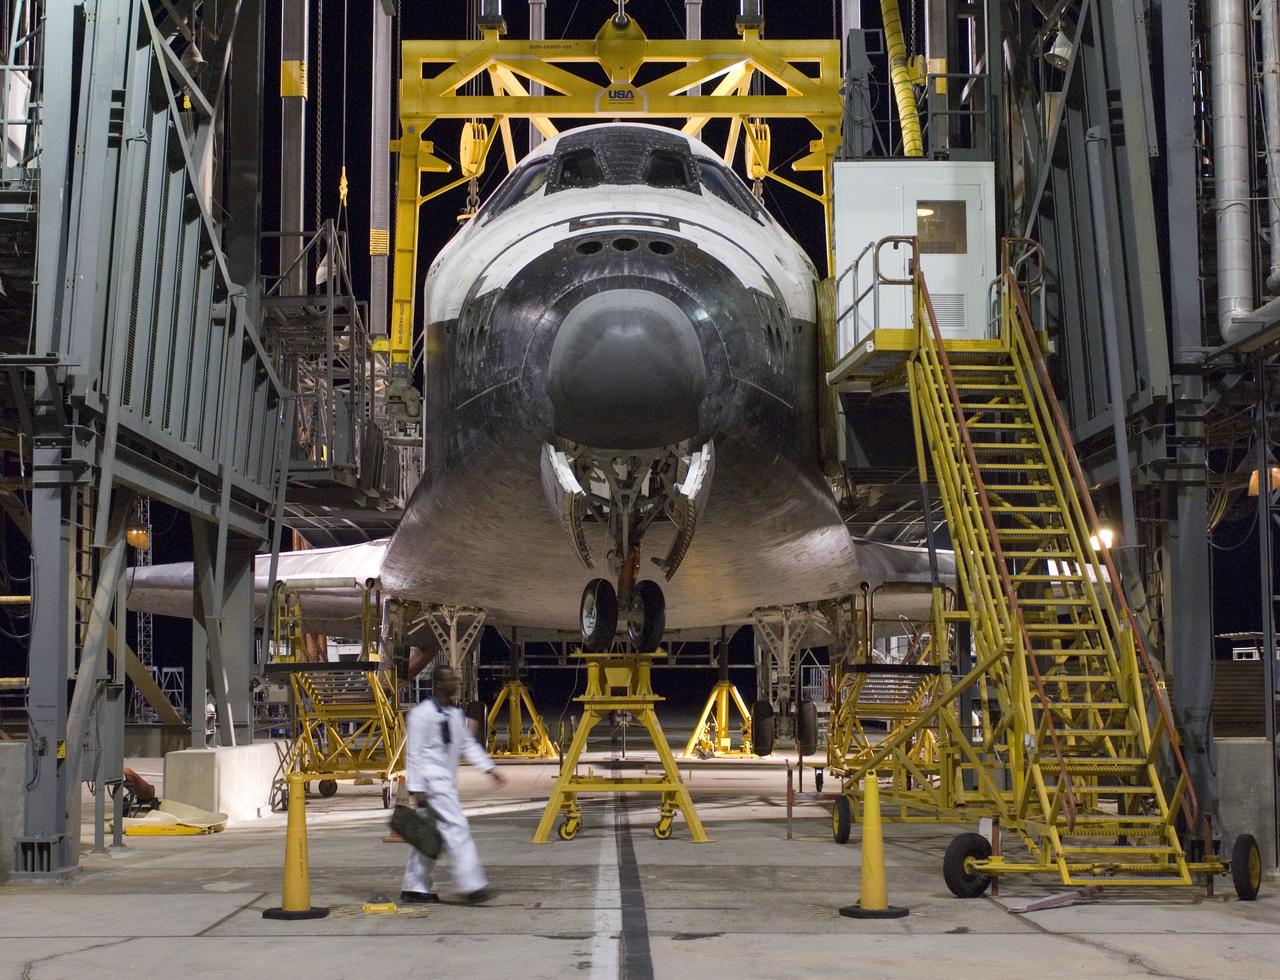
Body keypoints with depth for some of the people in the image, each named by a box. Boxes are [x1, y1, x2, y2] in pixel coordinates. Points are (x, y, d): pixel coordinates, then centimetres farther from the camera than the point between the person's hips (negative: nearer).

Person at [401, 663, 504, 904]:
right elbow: (414, 753, -14)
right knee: (457, 828, -12)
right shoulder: (422, 714, -12)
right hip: (432, 782, -9)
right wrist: (417, 789, -17)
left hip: (446, 783, 9)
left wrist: (489, 768, 14)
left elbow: (468, 744, 21)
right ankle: (471, 885, -12)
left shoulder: (455, 713, 14)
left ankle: (414, 888, 17)